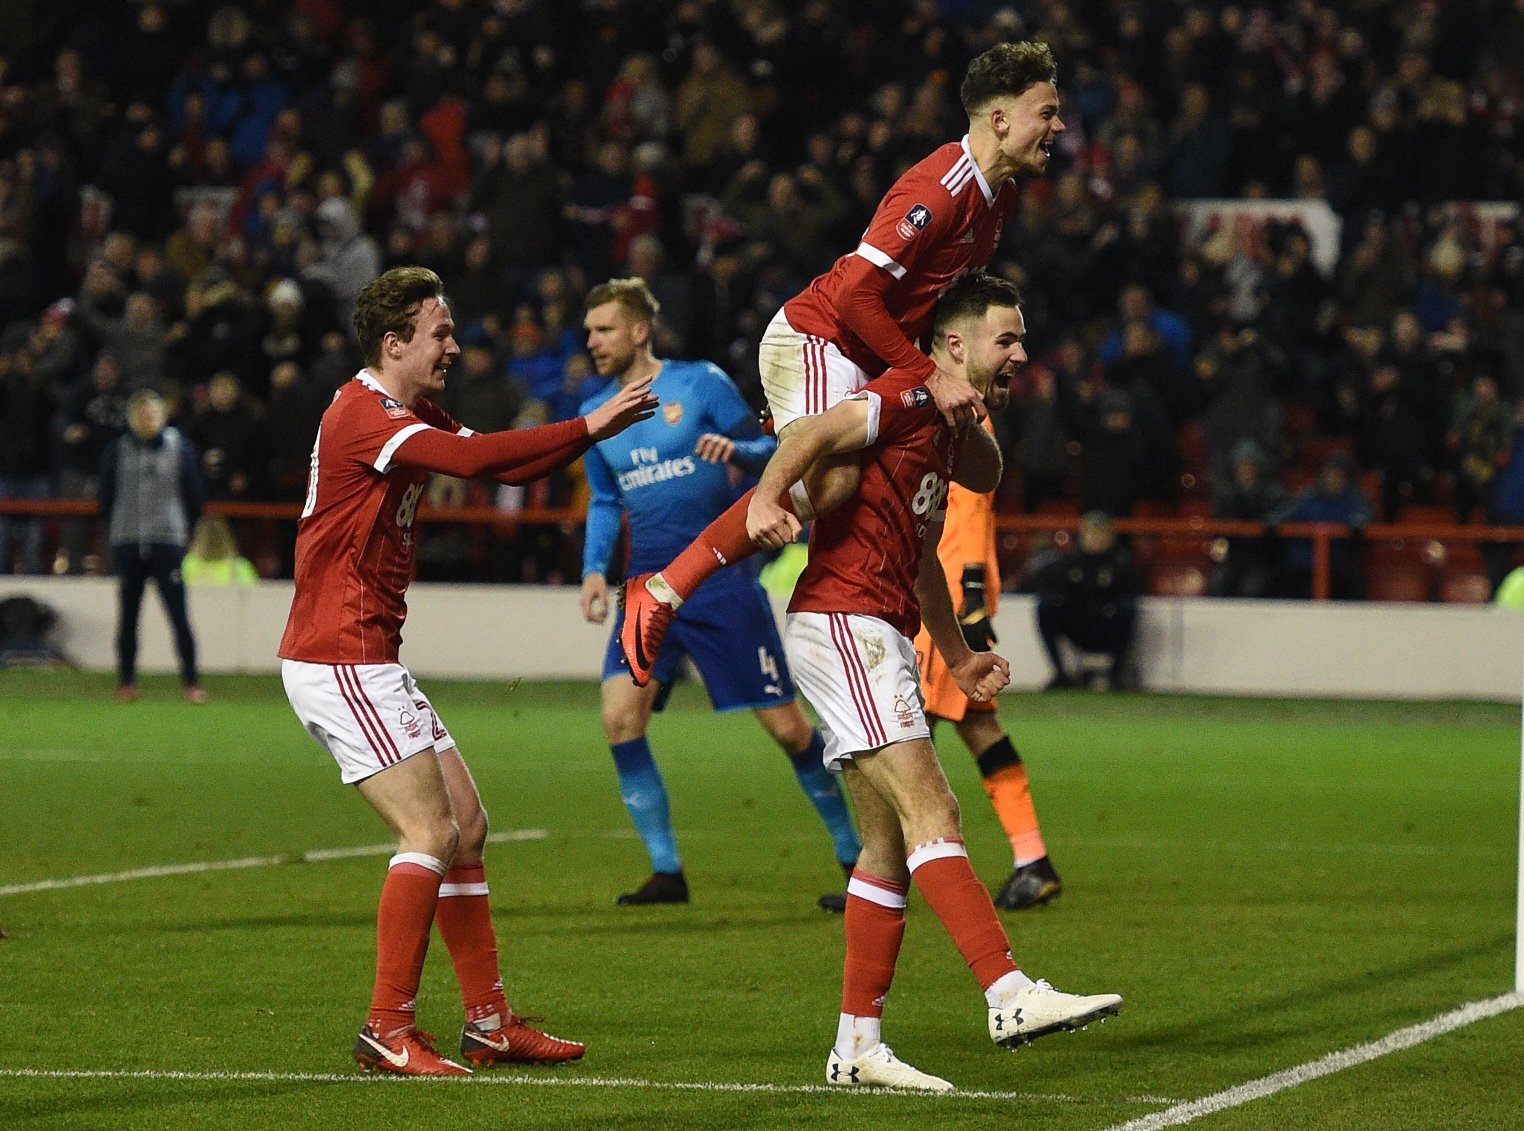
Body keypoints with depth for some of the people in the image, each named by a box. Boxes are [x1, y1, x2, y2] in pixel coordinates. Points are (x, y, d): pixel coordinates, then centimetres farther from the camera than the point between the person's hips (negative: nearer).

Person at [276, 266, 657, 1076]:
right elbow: (474, 458, -30)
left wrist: (594, 430, 1)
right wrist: (587, 428, -24)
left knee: (466, 825, 11)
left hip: (368, 660, 10)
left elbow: (507, 466, 16)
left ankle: (489, 1021, 15)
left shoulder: (409, 416, 16)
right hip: (339, 660, -10)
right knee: (432, 829, -13)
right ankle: (388, 1030, -10)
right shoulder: (362, 415, -17)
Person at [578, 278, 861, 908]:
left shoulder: (700, 383, -4)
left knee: (785, 725, -3)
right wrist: (594, 568, 6)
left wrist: (735, 448, -22)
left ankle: (856, 857, 12)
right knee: (620, 714, -16)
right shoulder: (595, 415, 10)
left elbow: (767, 452, 0)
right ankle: (666, 871, -6)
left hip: (721, 579, -4)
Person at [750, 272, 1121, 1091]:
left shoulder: (946, 429, 21)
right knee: (929, 810, -18)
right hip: (843, 619, -10)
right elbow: (816, 432, -25)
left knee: (890, 843, 8)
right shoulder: (911, 397, -9)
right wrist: (766, 498, -42)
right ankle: (1012, 997, -26)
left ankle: (857, 1046, 10)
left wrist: (957, 657, 27)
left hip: (876, 639, 10)